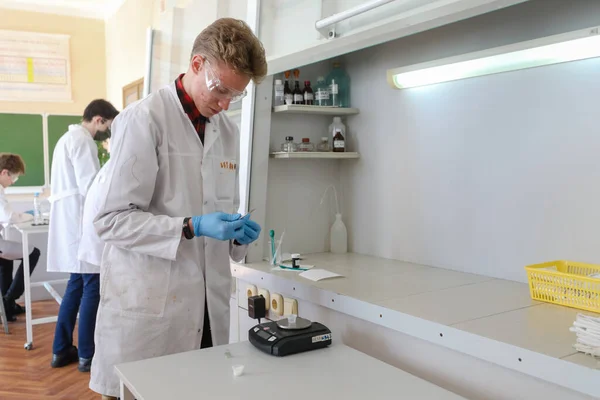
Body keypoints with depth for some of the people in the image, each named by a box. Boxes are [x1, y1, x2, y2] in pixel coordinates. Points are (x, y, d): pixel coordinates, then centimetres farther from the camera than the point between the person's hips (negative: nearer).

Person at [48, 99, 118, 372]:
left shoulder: (68, 138, 20)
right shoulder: (82, 140, -12)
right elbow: (90, 186, -20)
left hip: (69, 222, 10)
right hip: (81, 223, -10)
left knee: (76, 284, 15)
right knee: (92, 287, -4)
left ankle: (61, 350, 20)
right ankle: (87, 355, 4)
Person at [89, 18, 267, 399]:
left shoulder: (229, 131, 11)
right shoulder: (144, 118, -9)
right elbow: (113, 219, -11)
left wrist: (236, 233, -2)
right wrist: (192, 227, -20)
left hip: (208, 305, 6)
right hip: (149, 306, -5)